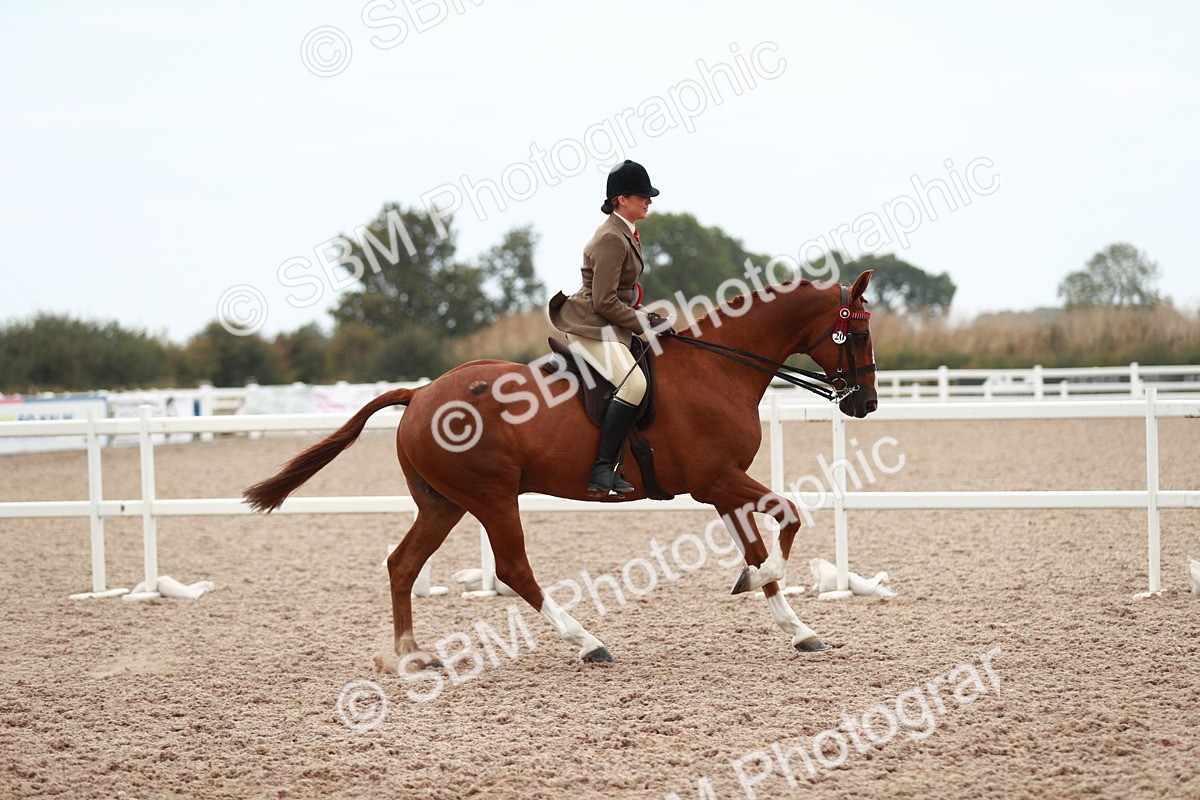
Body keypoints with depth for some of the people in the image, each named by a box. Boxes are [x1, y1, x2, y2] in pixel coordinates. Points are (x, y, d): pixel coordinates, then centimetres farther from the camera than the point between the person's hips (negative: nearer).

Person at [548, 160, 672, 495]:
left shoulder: (625, 234, 16)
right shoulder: (611, 239, -16)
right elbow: (604, 302, -20)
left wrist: (643, 317, 12)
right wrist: (643, 325, -12)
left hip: (610, 326, 11)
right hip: (591, 327, -11)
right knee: (633, 383, -29)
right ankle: (602, 469, -31)